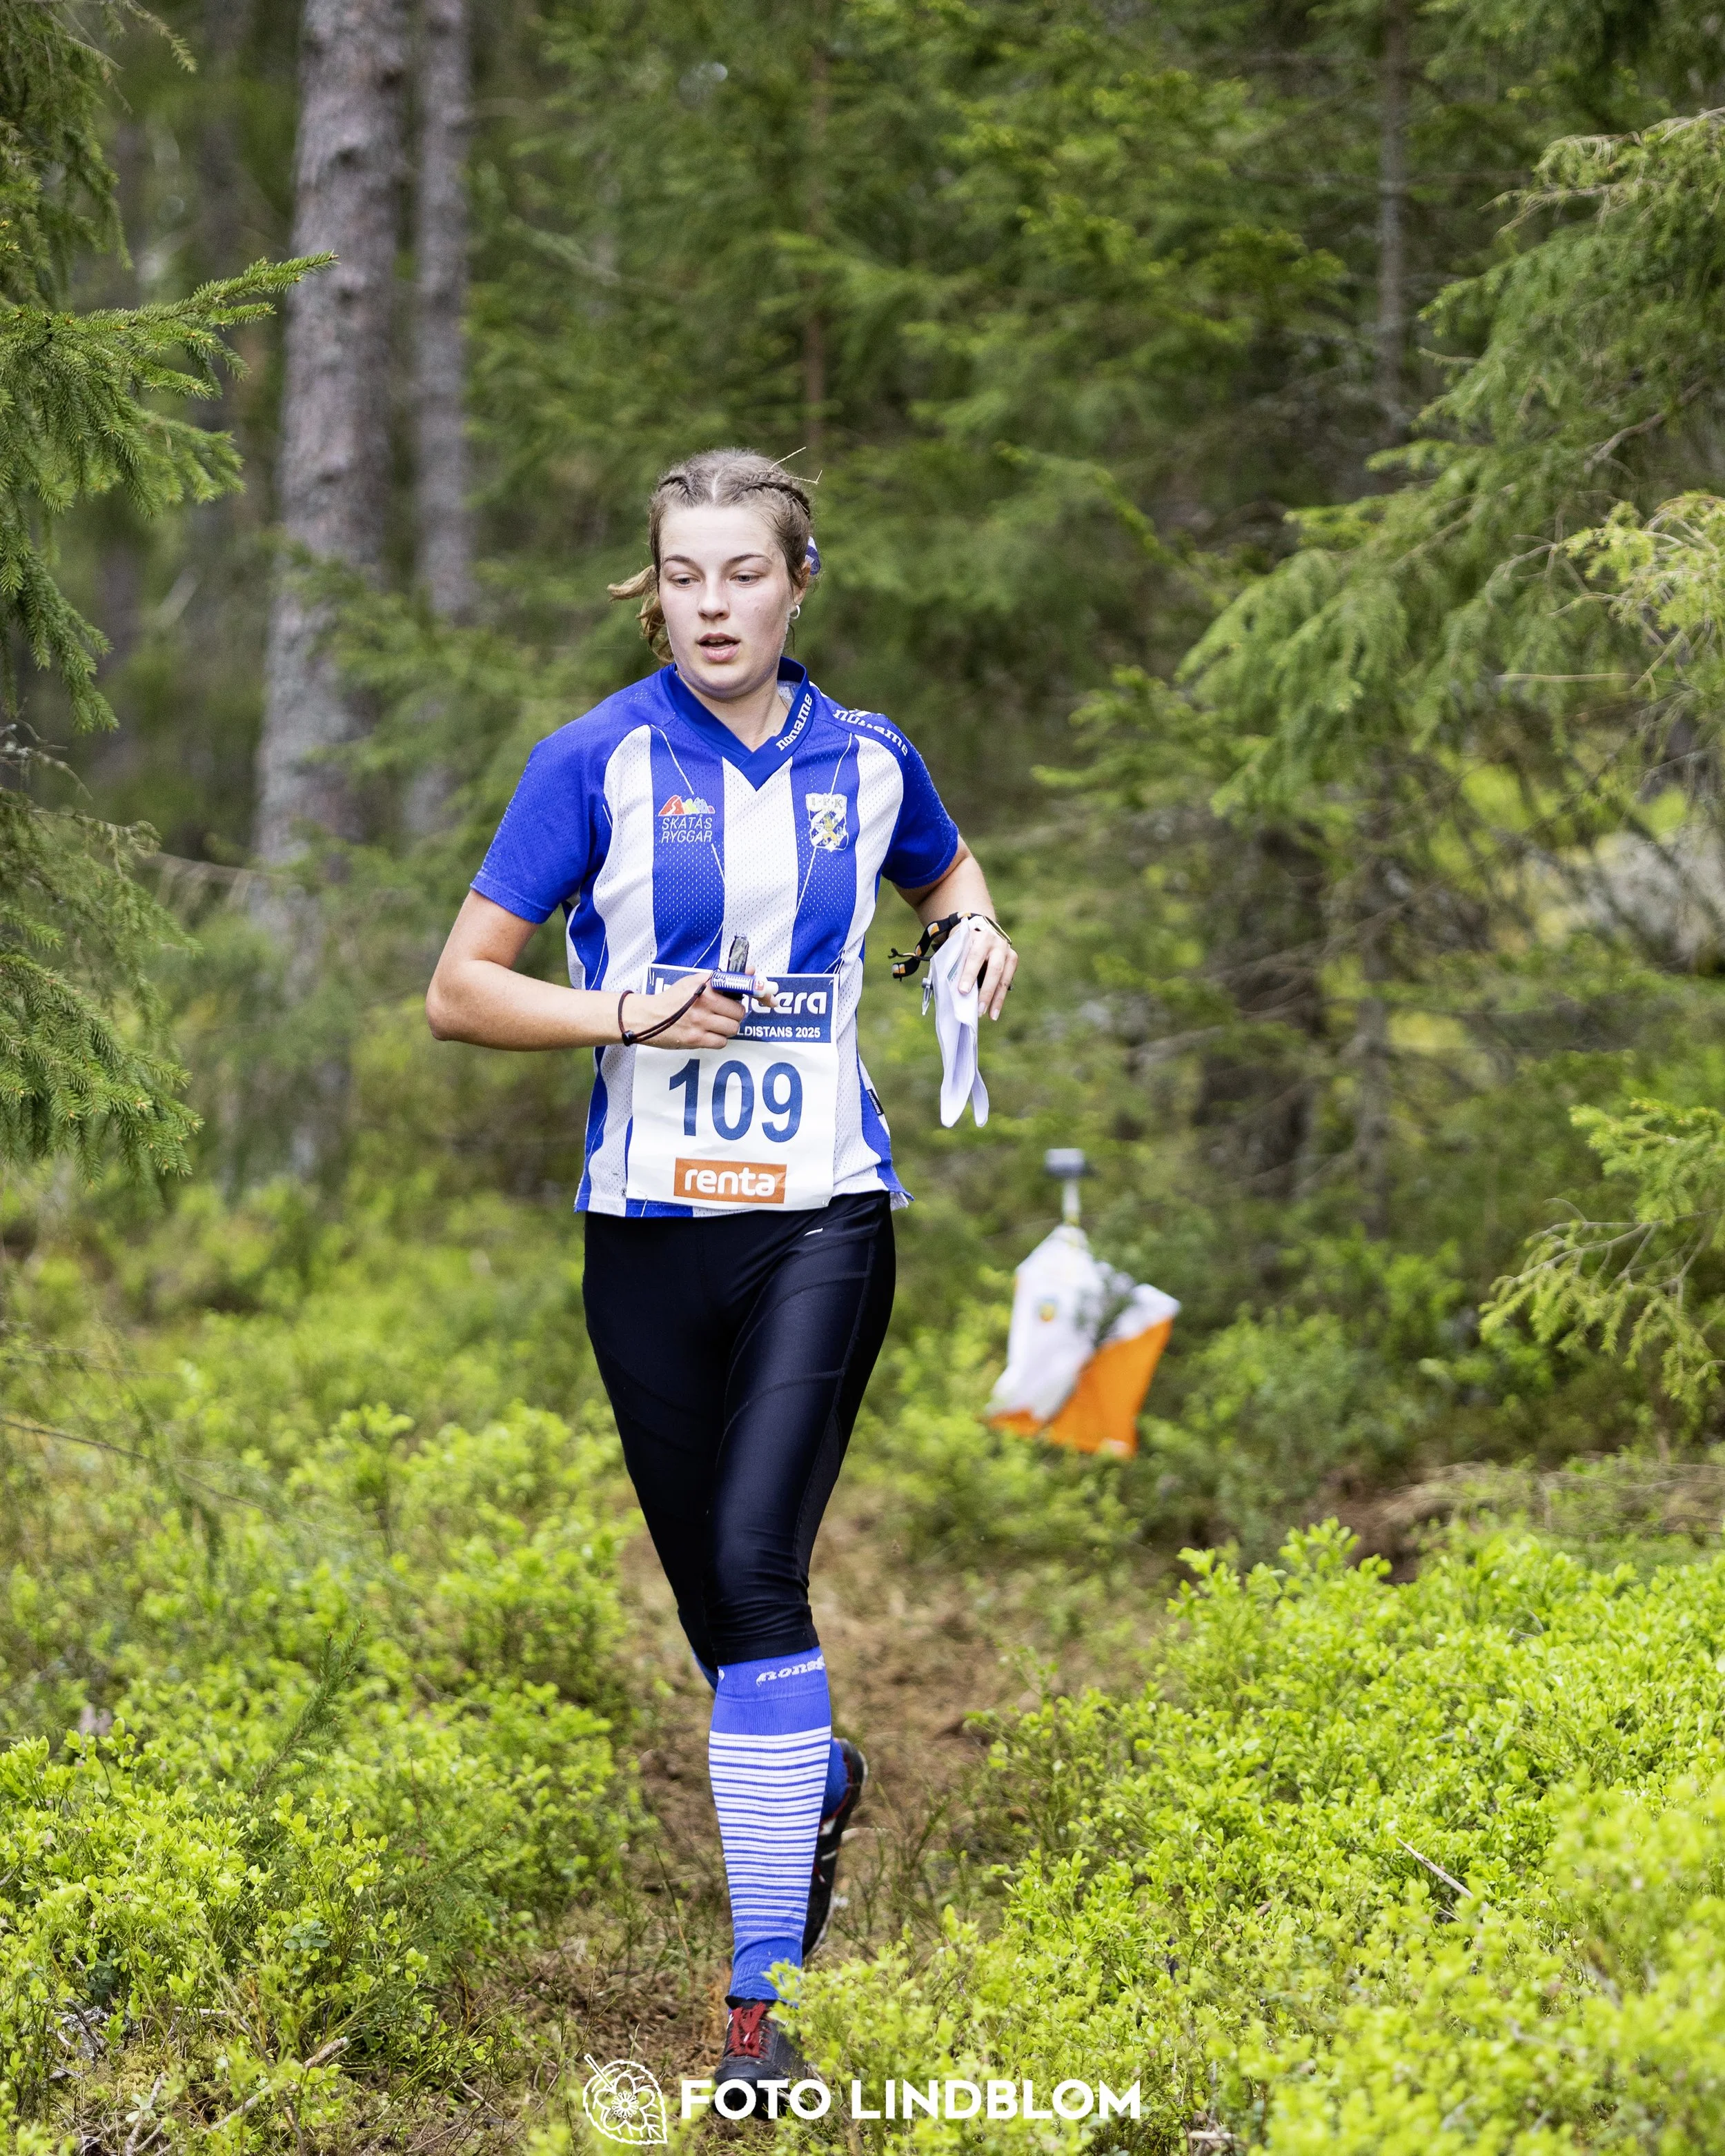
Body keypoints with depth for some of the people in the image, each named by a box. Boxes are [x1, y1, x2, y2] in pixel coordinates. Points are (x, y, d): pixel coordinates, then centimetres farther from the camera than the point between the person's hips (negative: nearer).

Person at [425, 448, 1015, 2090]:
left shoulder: (868, 763, 6)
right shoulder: (596, 760, -2)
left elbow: (948, 873, 29)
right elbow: (458, 991, -2)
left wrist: (977, 935, 7)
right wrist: (626, 1013, -15)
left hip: (821, 1213, -1)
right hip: (649, 1219, 1)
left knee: (757, 1567, -16)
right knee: (707, 1587, 8)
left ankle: (764, 1988, -14)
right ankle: (817, 1774, 43)